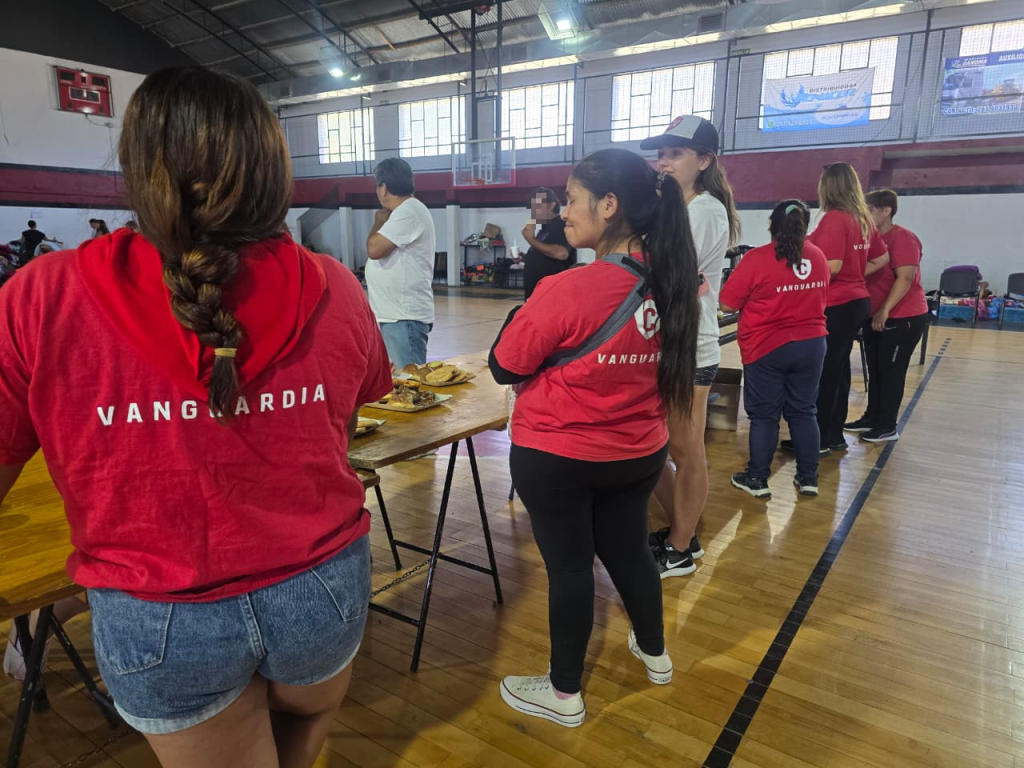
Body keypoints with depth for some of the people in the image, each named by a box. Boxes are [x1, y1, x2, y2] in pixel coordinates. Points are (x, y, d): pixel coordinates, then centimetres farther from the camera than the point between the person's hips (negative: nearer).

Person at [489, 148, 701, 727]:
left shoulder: (567, 290, -25)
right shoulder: (670, 283, -4)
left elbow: (505, 369, -12)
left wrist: (526, 311, 2)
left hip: (557, 457, -6)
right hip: (639, 454, 6)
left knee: (569, 566, 9)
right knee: (629, 551, 24)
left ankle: (565, 694, 29)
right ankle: (655, 653, 47)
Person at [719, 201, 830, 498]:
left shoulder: (756, 259, -15)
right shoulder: (818, 257, 3)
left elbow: (727, 305, -10)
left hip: (767, 348, -5)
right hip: (811, 345, 5)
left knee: (764, 414, 5)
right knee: (803, 411, 13)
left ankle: (757, 480, 13)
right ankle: (808, 478, 19)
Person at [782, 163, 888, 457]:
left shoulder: (834, 218, -16)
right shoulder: (863, 219, 11)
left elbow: (833, 266, -23)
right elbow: (882, 258, 19)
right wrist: (856, 275, 15)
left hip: (836, 306, -9)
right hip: (856, 301, 9)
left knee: (822, 372, -1)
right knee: (838, 369, 14)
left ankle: (819, 439, 7)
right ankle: (835, 435, 22)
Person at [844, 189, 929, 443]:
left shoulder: (903, 238, -15)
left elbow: (905, 278, -22)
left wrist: (885, 310, -28)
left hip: (903, 317, -8)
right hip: (874, 317, 8)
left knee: (891, 372, -1)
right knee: (875, 370, 14)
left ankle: (888, 427, 9)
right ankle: (872, 418, 24)